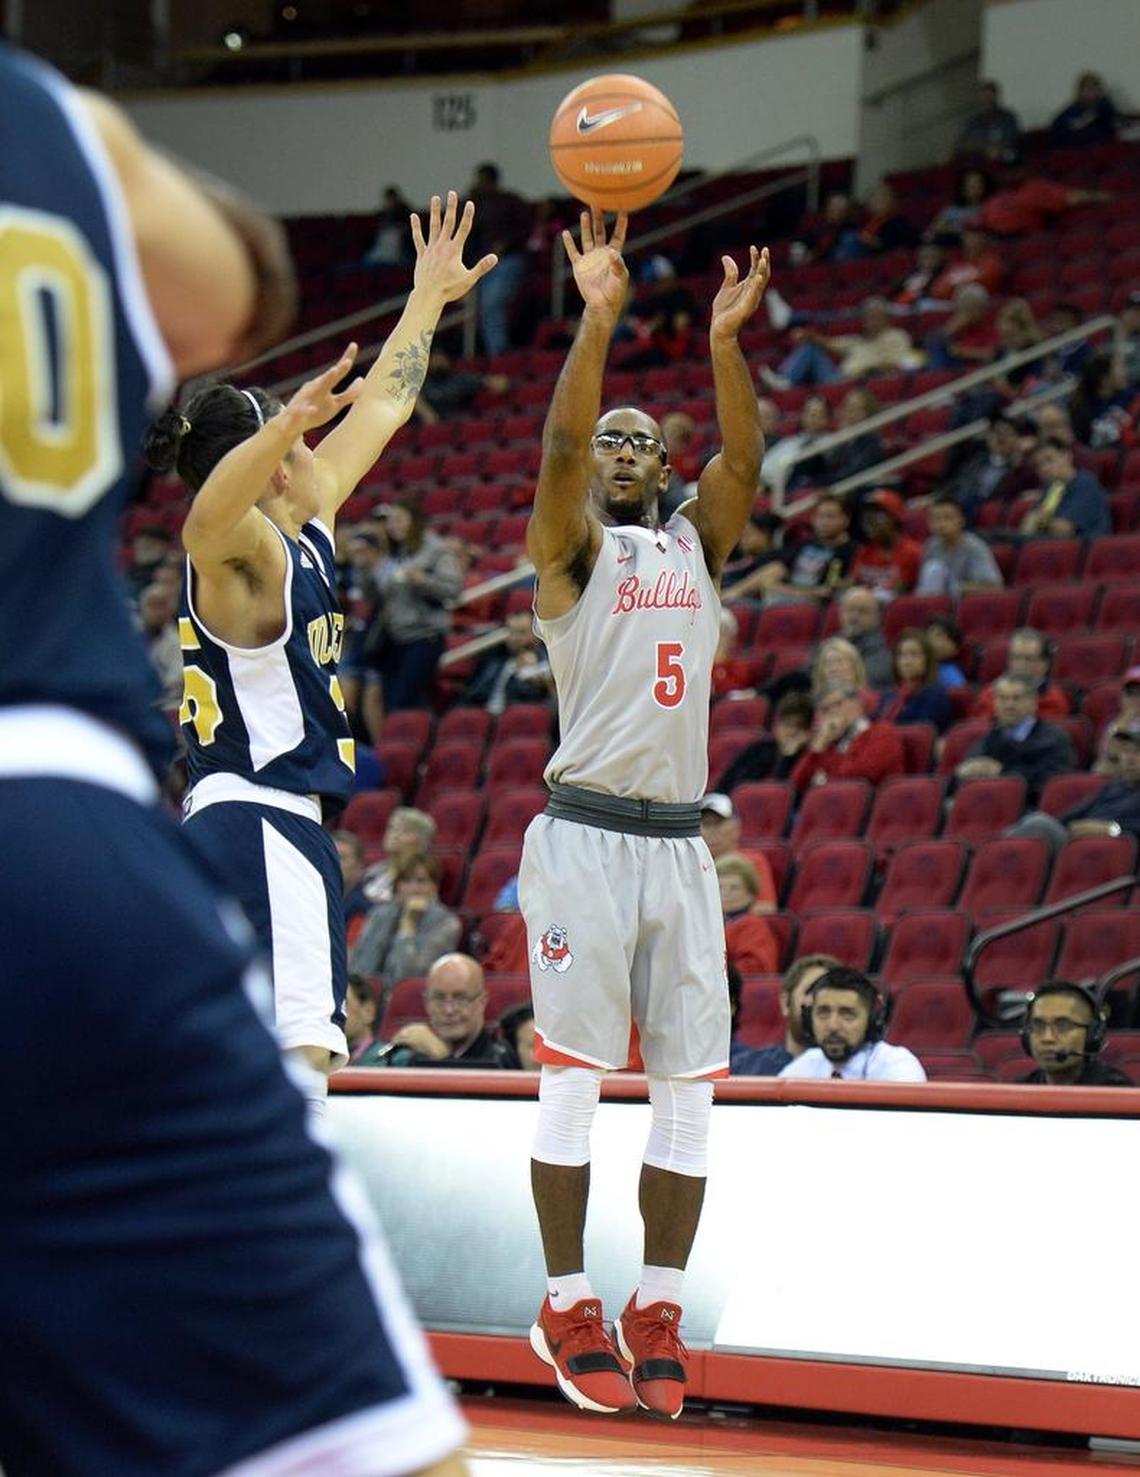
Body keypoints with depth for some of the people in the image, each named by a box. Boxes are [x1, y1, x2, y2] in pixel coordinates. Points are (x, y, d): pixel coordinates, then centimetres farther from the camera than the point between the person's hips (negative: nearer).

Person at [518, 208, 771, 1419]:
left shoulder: (694, 544, 17)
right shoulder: (573, 547, 3)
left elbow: (744, 457, 0)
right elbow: (561, 441, -15)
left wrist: (725, 341, -13)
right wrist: (598, 318, -26)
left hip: (679, 841, 5)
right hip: (585, 835, -5)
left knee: (688, 1092, 3)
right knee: (574, 1080, -4)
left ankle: (658, 1314, 9)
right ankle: (570, 1312, 3)